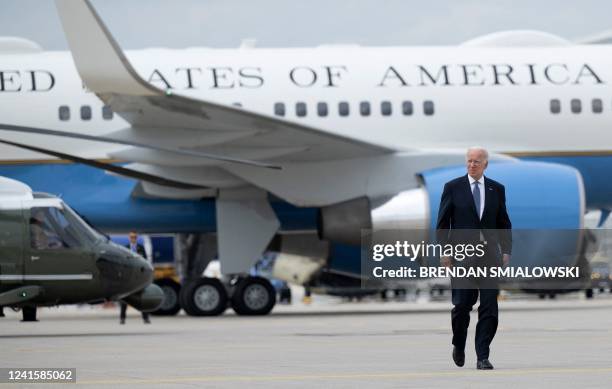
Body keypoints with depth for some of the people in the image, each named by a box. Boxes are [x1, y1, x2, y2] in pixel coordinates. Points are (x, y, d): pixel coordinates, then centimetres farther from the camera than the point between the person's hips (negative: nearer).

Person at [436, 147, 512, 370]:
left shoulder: (497, 189, 8)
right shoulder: (453, 188, 2)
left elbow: (504, 223, 11)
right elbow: (443, 223, 1)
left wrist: (506, 251, 3)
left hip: (490, 253, 2)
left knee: (489, 307, -5)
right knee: (462, 305, 0)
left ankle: (483, 357, -2)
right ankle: (459, 345, 26)